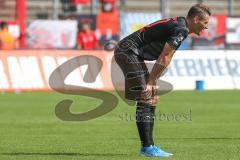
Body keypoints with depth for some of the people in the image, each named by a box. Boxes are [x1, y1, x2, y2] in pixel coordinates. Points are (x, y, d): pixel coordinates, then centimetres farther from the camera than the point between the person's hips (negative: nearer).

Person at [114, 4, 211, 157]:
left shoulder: (178, 25, 16)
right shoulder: (181, 29, -16)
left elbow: (164, 60, 17)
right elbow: (163, 59, -15)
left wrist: (151, 82, 11)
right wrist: (150, 82, -9)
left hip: (127, 52, 11)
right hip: (128, 51, -11)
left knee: (152, 99, 11)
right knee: (145, 100, -12)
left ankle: (149, 146, 13)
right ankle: (147, 147, -13)